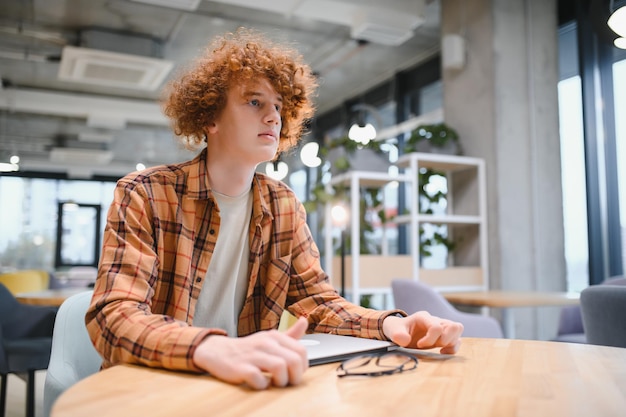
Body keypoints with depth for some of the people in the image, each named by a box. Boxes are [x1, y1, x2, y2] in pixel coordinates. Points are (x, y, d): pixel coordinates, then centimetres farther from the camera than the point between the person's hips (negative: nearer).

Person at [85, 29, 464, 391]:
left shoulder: (284, 206, 4)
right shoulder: (145, 195, -11)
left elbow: (319, 301, 7)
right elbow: (114, 318, -21)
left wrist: (390, 323, -13)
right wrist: (212, 349, -41)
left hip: (240, 386, 4)